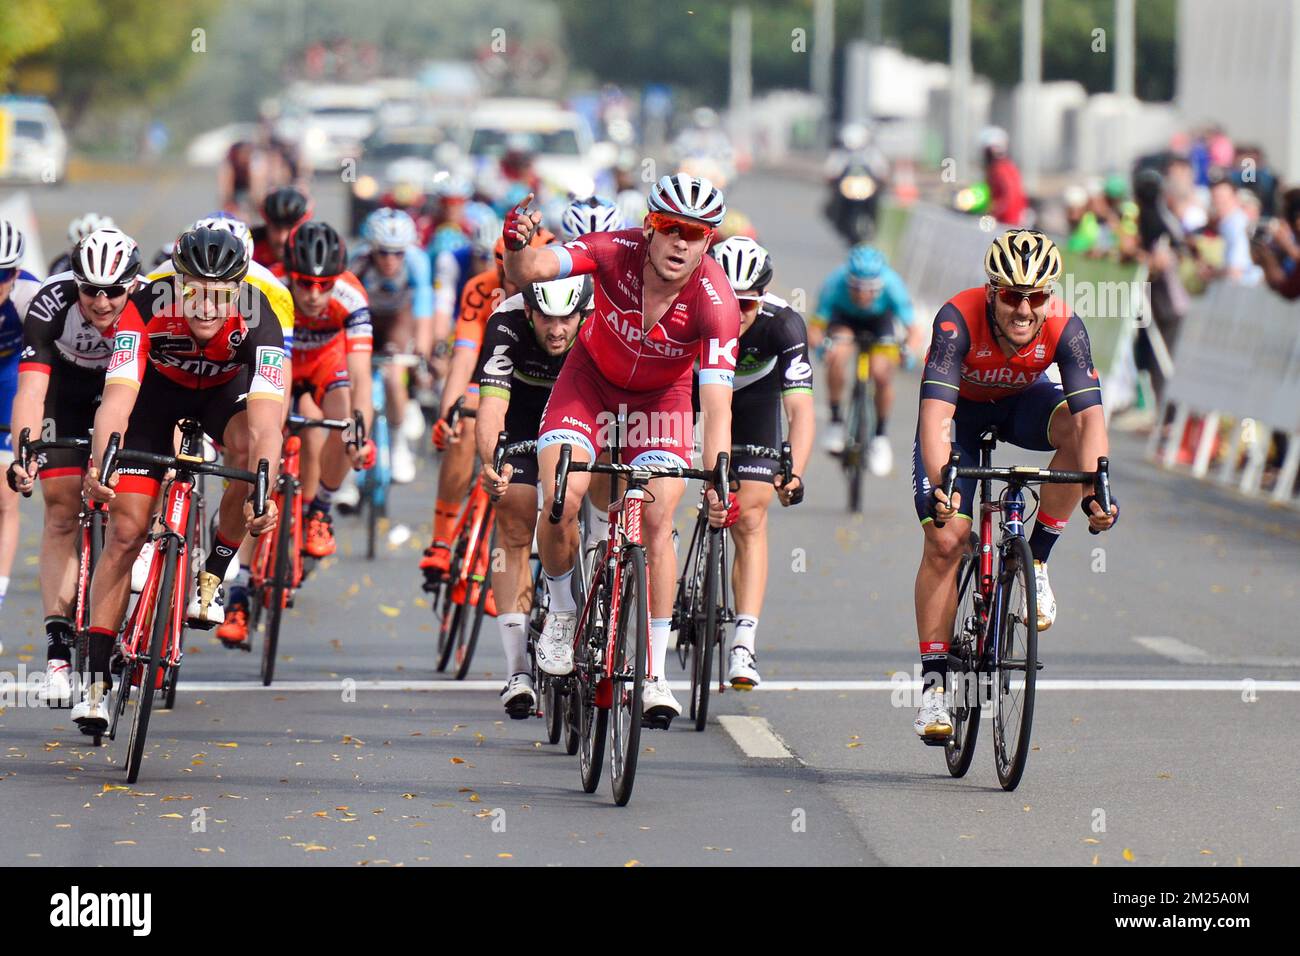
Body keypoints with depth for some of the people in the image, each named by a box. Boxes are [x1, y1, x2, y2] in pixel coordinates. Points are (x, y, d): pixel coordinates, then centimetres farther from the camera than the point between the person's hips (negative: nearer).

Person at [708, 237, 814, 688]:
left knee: (750, 519, -12)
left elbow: (801, 406, -42)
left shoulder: (783, 324, -35)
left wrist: (793, 474, -56)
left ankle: (745, 643, -16)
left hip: (753, 395, -1)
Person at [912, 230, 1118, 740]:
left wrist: (1096, 491, -52)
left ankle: (1035, 563, -13)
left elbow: (1090, 416, -37)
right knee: (944, 540, -13)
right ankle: (933, 683, -4)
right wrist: (939, 486, -58)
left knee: (1077, 428, -31)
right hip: (960, 411, -2)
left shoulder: (1064, 328, -31)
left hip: (1021, 402, 2)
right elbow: (935, 413, -44)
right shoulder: (958, 319, -36)